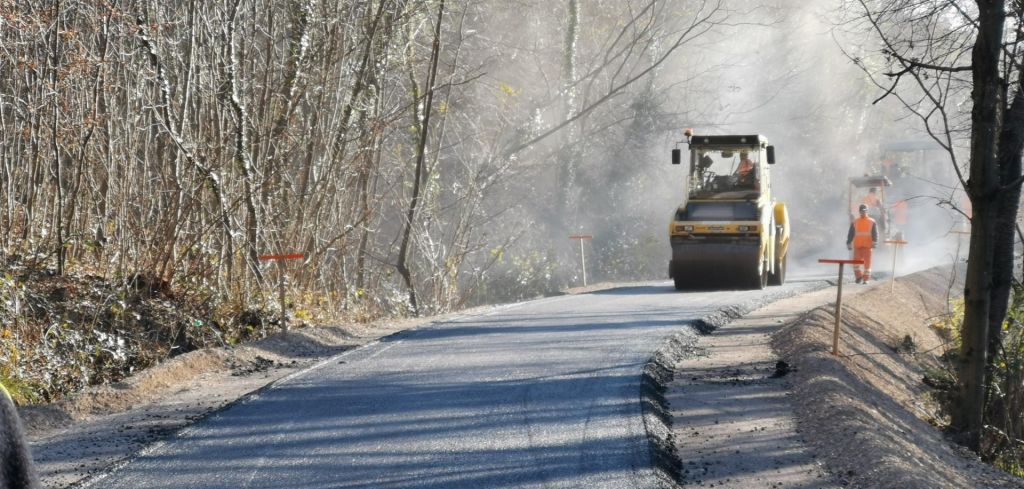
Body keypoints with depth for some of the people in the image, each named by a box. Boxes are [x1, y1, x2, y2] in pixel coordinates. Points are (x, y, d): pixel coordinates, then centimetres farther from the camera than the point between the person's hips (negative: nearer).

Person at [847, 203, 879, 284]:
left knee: (867, 262, 0)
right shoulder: (854, 222, 10)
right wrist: (848, 243, 4)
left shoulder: (872, 222, 5)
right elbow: (850, 234, 11)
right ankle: (859, 276, 5)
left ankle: (866, 279, 5)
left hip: (867, 246, -2)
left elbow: (875, 233, -4)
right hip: (857, 246, 2)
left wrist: (875, 242, -19)